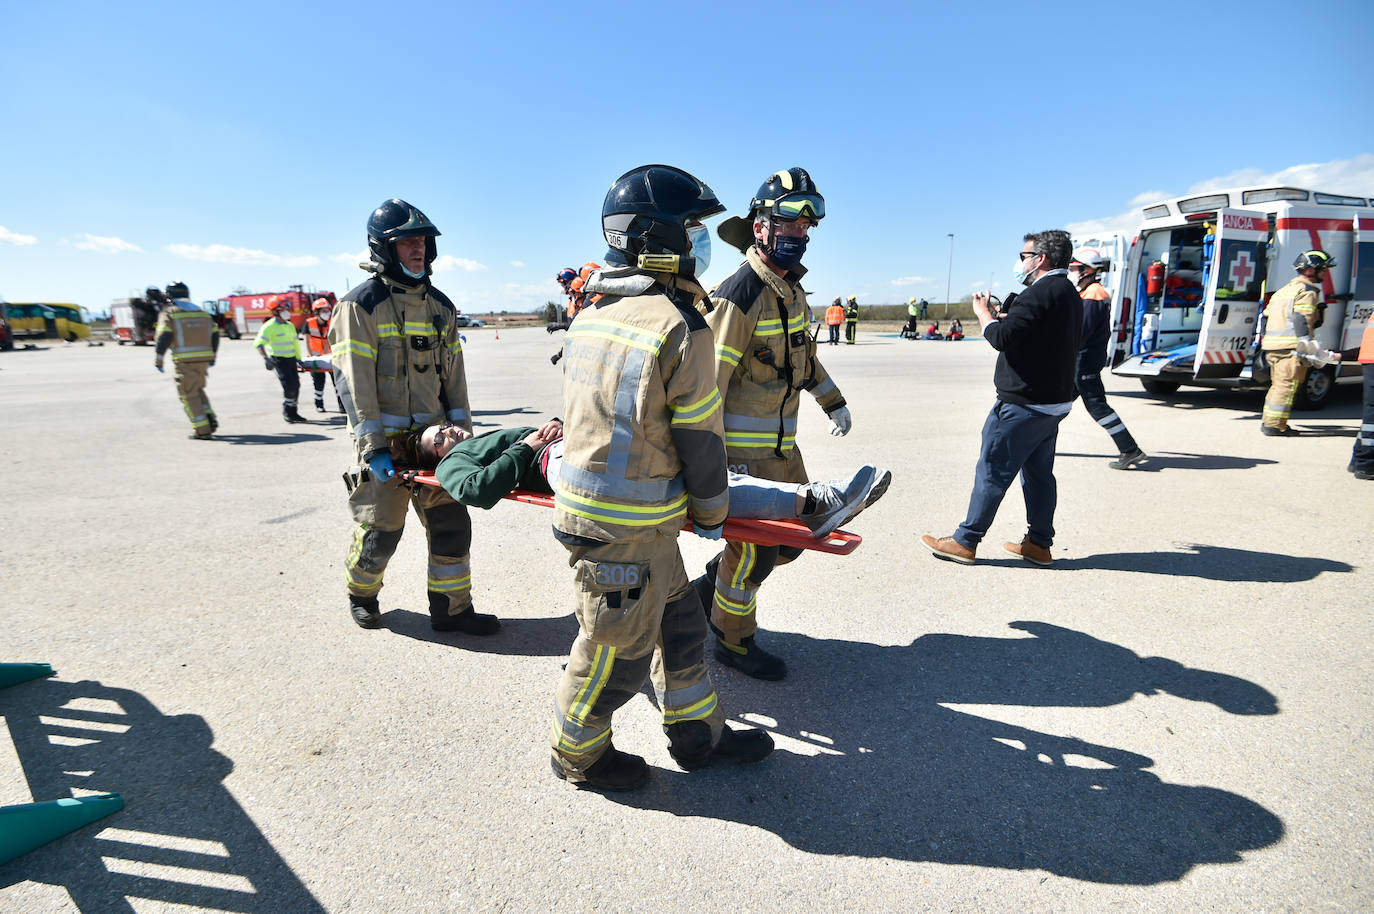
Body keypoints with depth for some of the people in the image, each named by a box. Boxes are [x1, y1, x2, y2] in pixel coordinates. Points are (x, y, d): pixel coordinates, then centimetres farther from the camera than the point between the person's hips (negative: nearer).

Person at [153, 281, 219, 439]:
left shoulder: (169, 312, 1)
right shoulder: (201, 312, 16)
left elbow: (164, 336, -12)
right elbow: (215, 334, 13)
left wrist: (158, 358, -8)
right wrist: (212, 356, 19)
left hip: (184, 361, -5)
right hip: (203, 359, 5)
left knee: (189, 395, 4)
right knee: (197, 389, 23)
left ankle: (202, 429, 1)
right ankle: (210, 419, 7)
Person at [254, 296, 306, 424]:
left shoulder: (290, 325, 13)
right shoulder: (269, 326, -10)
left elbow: (295, 342, 24)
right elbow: (258, 343, -17)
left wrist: (299, 358, 21)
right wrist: (265, 358, -30)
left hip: (291, 358, 7)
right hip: (278, 359, -7)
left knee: (296, 385, 6)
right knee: (289, 385, -14)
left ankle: (292, 412, 17)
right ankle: (286, 412, 0)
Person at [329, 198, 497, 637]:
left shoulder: (440, 306, 11)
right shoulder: (361, 304, -7)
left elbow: (453, 373, 13)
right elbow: (353, 381, -12)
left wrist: (461, 430, 6)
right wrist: (372, 447, -18)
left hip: (433, 434, 5)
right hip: (384, 439, -5)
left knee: (451, 521, 4)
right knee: (380, 528, 3)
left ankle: (451, 608, 17)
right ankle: (361, 594, 32)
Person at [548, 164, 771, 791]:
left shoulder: (590, 319, 6)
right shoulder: (681, 328, -19)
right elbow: (701, 439, -13)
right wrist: (711, 513, 4)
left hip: (583, 500, 9)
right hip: (626, 533, -9)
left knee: (679, 623, 22)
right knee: (619, 651, 12)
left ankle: (698, 733, 39)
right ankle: (578, 754, 35)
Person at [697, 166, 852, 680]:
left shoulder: (791, 289, 10)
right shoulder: (739, 294, -19)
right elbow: (708, 378, -22)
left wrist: (832, 402, 27)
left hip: (782, 442, 9)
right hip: (744, 448, -9)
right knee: (754, 549, 2)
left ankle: (712, 587, 35)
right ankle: (733, 641, 25)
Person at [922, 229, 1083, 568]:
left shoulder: (1040, 293, -16)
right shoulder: (1070, 295, 17)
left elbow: (1002, 338, -22)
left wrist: (983, 312, -5)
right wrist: (1002, 316, 11)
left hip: (1023, 403, -10)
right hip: (1055, 400, 10)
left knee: (993, 471, -3)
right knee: (1039, 473, 14)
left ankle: (965, 541, 4)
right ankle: (1039, 543, 20)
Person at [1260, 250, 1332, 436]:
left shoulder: (1285, 289, 22)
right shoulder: (1308, 292, -6)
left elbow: (1266, 315, 24)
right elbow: (1301, 321, -18)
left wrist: (1265, 342, 28)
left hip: (1272, 347, 9)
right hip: (1291, 348, -9)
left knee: (1278, 384, 17)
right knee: (1287, 385, -6)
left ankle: (1268, 421, 21)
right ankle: (1274, 425, -8)